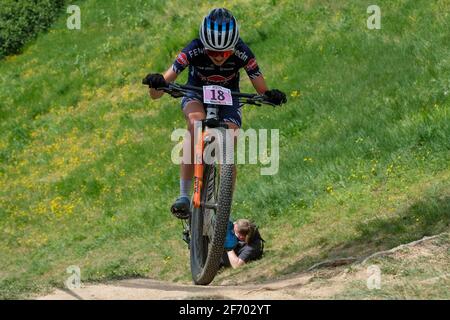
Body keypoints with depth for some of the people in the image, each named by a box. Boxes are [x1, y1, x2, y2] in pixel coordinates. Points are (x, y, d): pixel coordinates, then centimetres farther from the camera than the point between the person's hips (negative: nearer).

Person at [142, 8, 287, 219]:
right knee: (196, 122, -37)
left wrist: (271, 96, -47)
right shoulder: (194, 51, -31)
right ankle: (184, 195, -36)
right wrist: (157, 84, -53)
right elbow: (156, 94, -30)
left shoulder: (242, 54, -29)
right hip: (196, 97, -1)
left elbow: (262, 91, -23)